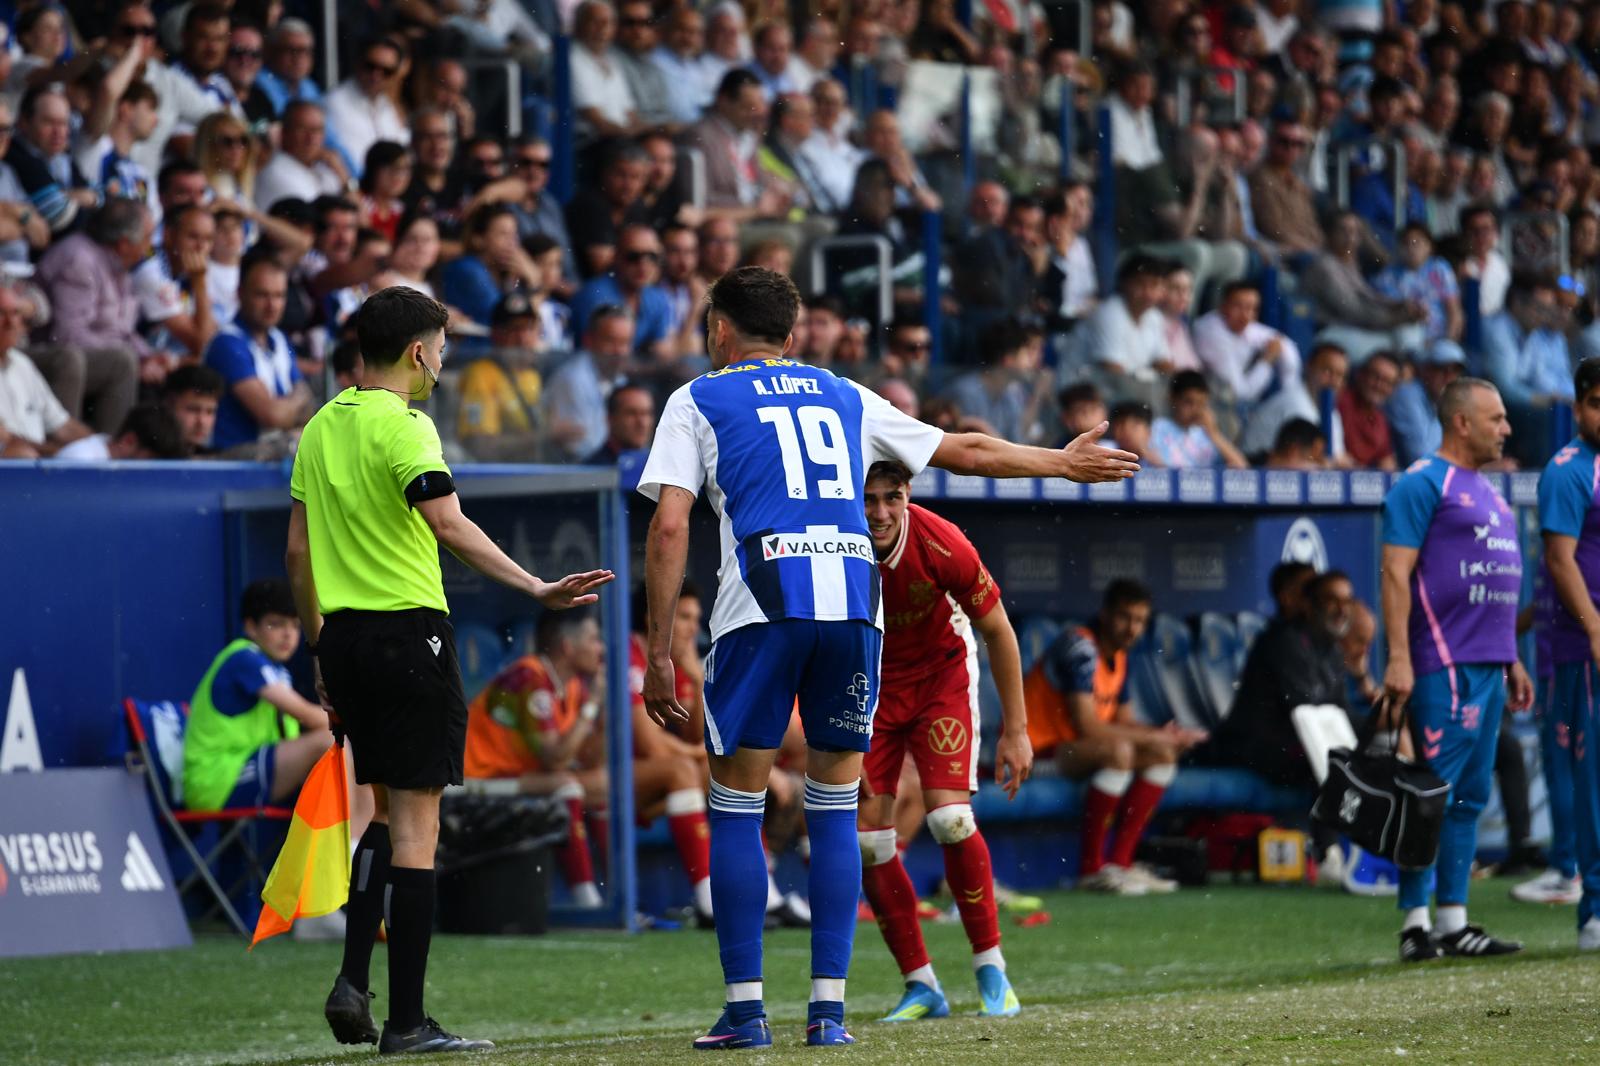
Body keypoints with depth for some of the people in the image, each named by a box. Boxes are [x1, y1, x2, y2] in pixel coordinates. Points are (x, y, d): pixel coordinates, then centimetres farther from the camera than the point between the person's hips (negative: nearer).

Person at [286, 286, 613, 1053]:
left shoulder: (319, 428, 12)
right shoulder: (403, 426, -10)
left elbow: (298, 549, 15)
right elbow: (450, 526, -24)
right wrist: (534, 589, -30)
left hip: (344, 634, 8)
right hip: (408, 629, -8)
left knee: (389, 813, 20)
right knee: (416, 823, -3)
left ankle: (352, 980, 8)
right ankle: (406, 1020, -3)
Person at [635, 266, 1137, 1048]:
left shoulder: (699, 401, 13)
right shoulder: (844, 398, 24)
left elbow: (670, 526, 1)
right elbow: (966, 450, 30)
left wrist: (658, 650, 1)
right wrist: (1063, 463, 45)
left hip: (761, 606, -3)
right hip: (853, 602, 3)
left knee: (736, 811, 4)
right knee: (835, 812, 10)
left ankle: (745, 1009, 1)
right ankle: (828, 1008, 6)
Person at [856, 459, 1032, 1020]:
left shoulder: (939, 544, -28)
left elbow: (998, 632, -13)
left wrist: (1015, 730, -10)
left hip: (941, 674, -2)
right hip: (866, 685, 2)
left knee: (948, 817, -19)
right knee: (866, 837, -7)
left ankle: (991, 972, -5)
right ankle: (920, 986, 5)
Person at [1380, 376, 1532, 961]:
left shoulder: (1486, 490, 21)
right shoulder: (1422, 484, -6)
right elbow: (1395, 572, -12)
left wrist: (1512, 660, 23)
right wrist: (1399, 659, -20)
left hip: (1490, 666, 9)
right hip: (1444, 668, -9)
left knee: (1470, 797, 8)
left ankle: (1454, 923, 11)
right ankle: (1415, 923, -8)